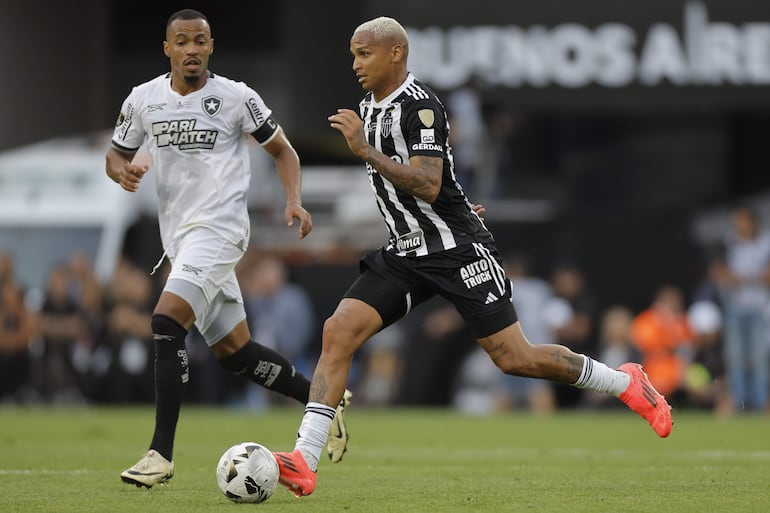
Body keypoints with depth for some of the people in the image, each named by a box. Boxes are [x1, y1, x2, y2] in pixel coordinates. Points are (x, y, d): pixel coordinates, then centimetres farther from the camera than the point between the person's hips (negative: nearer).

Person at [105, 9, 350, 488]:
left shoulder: (236, 97, -4)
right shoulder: (143, 99, 6)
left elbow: (282, 149, 6)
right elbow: (116, 155, 17)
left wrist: (295, 201, -9)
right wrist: (124, 171, -7)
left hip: (219, 228, -6)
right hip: (179, 236, 6)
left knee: (167, 322, -23)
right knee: (234, 349, 11)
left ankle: (162, 452, -23)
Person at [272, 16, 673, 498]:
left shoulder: (419, 106, -17)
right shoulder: (371, 106, 11)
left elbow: (427, 186, -26)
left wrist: (365, 150, -27)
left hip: (457, 250, -8)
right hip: (406, 254, 8)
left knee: (514, 358, -6)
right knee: (338, 332, -10)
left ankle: (627, 383, 16)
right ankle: (304, 463, -16)